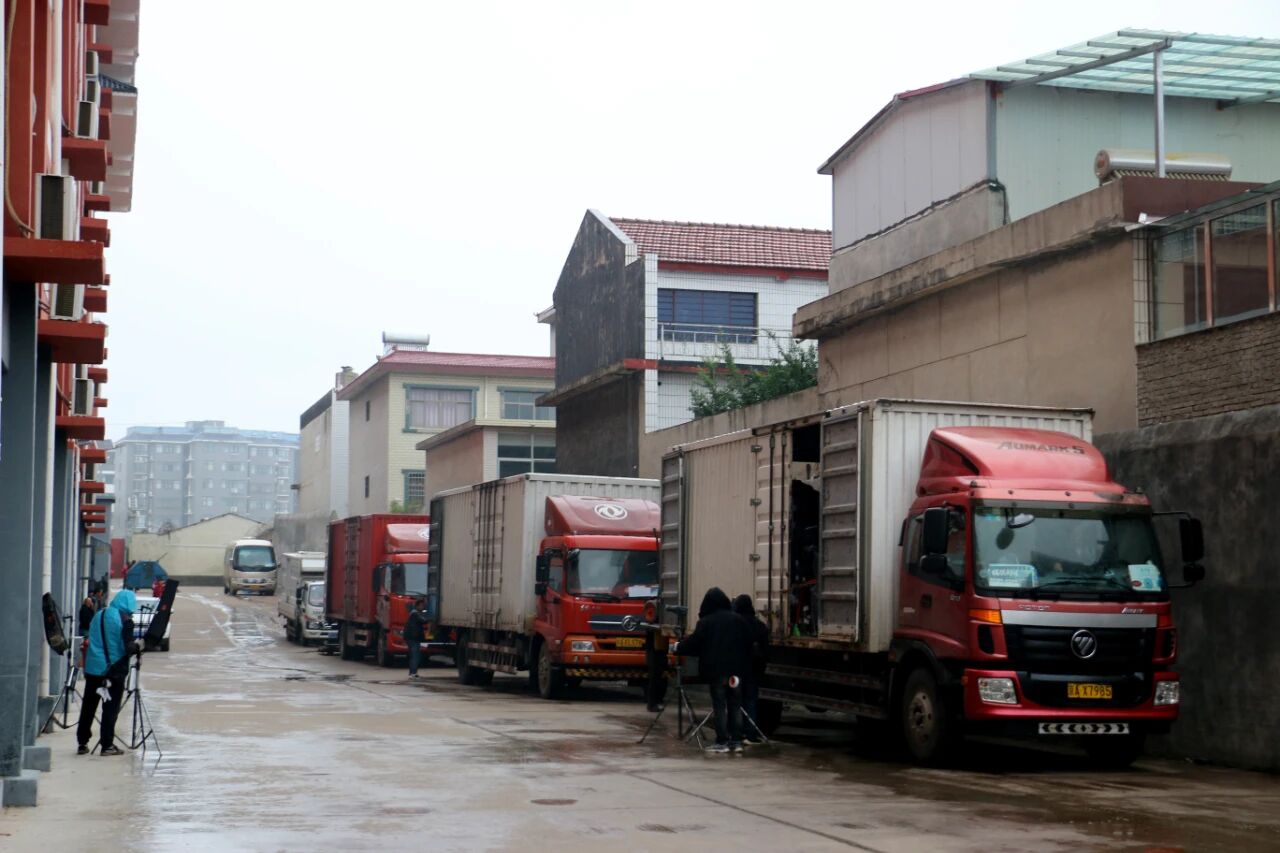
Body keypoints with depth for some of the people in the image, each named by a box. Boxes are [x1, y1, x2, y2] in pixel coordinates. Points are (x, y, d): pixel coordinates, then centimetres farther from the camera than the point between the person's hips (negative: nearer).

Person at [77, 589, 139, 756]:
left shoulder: (98, 615, 8)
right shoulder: (125, 620, -11)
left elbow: (90, 639, 17)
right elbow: (128, 648, -17)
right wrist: (138, 646, 3)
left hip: (93, 668, 5)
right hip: (114, 670, -5)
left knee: (88, 706, 11)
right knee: (111, 707, 2)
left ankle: (82, 743, 14)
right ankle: (107, 745, 3)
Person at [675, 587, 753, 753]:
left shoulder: (706, 622, -8)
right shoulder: (738, 620, 5)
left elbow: (694, 642, -5)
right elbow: (748, 644, 7)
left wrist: (679, 647, 13)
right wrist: (744, 666, 13)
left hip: (716, 670, -4)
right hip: (736, 669, 4)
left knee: (720, 706, 0)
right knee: (735, 705, 8)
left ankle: (722, 742, -2)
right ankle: (736, 741, 7)